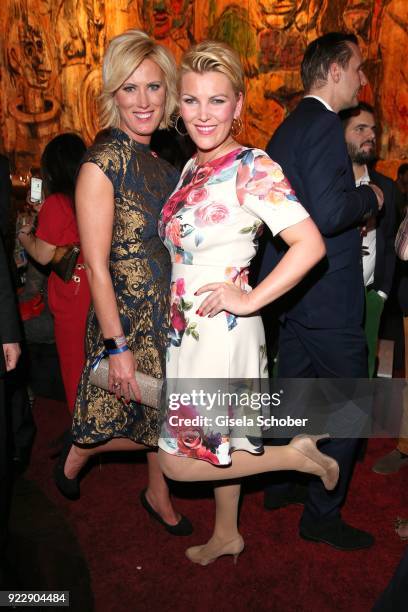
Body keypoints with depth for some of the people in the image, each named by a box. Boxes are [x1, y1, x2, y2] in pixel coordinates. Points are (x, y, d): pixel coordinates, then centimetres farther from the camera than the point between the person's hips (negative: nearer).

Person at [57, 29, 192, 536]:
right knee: (152, 422, 4)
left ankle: (158, 495, 42)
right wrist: (118, 347, -18)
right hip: (129, 317, -7)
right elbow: (96, 265, -17)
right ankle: (78, 451, 32)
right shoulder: (102, 163, -15)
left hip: (172, 313, 7)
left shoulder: (163, 160, 7)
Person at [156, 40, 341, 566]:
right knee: (220, 442, 21)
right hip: (189, 326, 8)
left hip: (221, 328, -8)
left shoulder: (252, 167, -15)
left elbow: (310, 244, -23)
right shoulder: (192, 167, 9)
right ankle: (226, 536, 42)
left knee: (179, 461, 0)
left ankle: (296, 455, 14)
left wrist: (250, 300, -20)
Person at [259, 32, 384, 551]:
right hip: (326, 294, -10)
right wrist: (369, 198, -7)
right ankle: (322, 515, 18)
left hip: (292, 290, 10)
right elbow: (328, 213, -27)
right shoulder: (323, 124, -15)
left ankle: (280, 484, 37)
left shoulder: (287, 128, 15)